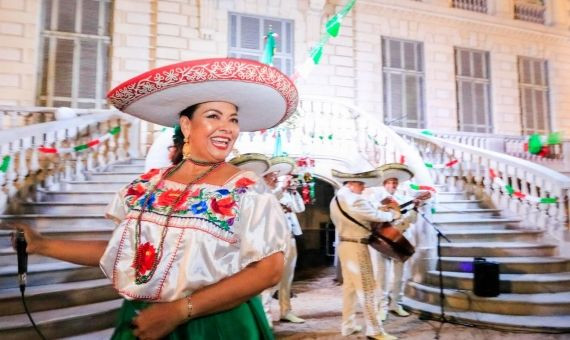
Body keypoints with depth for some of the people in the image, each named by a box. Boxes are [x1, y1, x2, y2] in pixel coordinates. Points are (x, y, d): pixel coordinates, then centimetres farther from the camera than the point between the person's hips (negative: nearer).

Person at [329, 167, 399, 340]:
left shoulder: (335, 200, 11)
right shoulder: (355, 200, -19)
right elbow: (376, 215, -15)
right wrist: (394, 213, 2)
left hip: (344, 245, 10)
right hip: (357, 247, -9)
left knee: (349, 286, 15)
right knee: (366, 289, -3)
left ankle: (348, 325, 22)